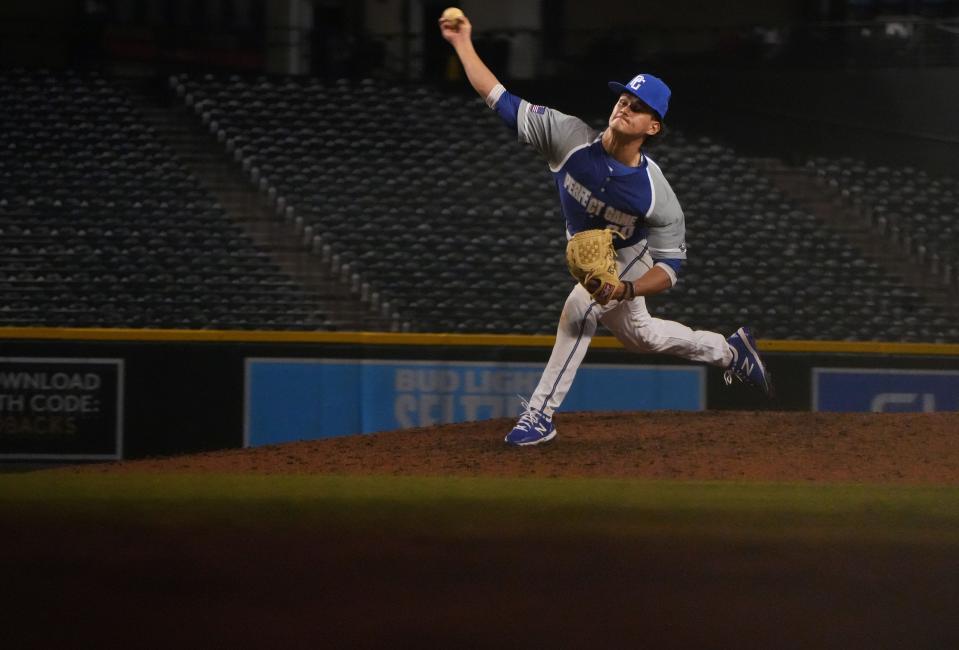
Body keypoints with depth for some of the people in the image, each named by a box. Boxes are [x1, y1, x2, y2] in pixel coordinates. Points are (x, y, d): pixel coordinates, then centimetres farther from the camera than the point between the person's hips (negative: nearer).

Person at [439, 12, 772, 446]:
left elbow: (669, 267, -29)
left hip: (627, 259, -5)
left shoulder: (657, 195, -36)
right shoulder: (570, 138, -30)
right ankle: (727, 351, 44)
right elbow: (501, 100, -30)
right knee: (638, 336, 21)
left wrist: (624, 289, -47)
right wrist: (462, 44, -37)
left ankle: (540, 415, -22)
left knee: (580, 307, -29)